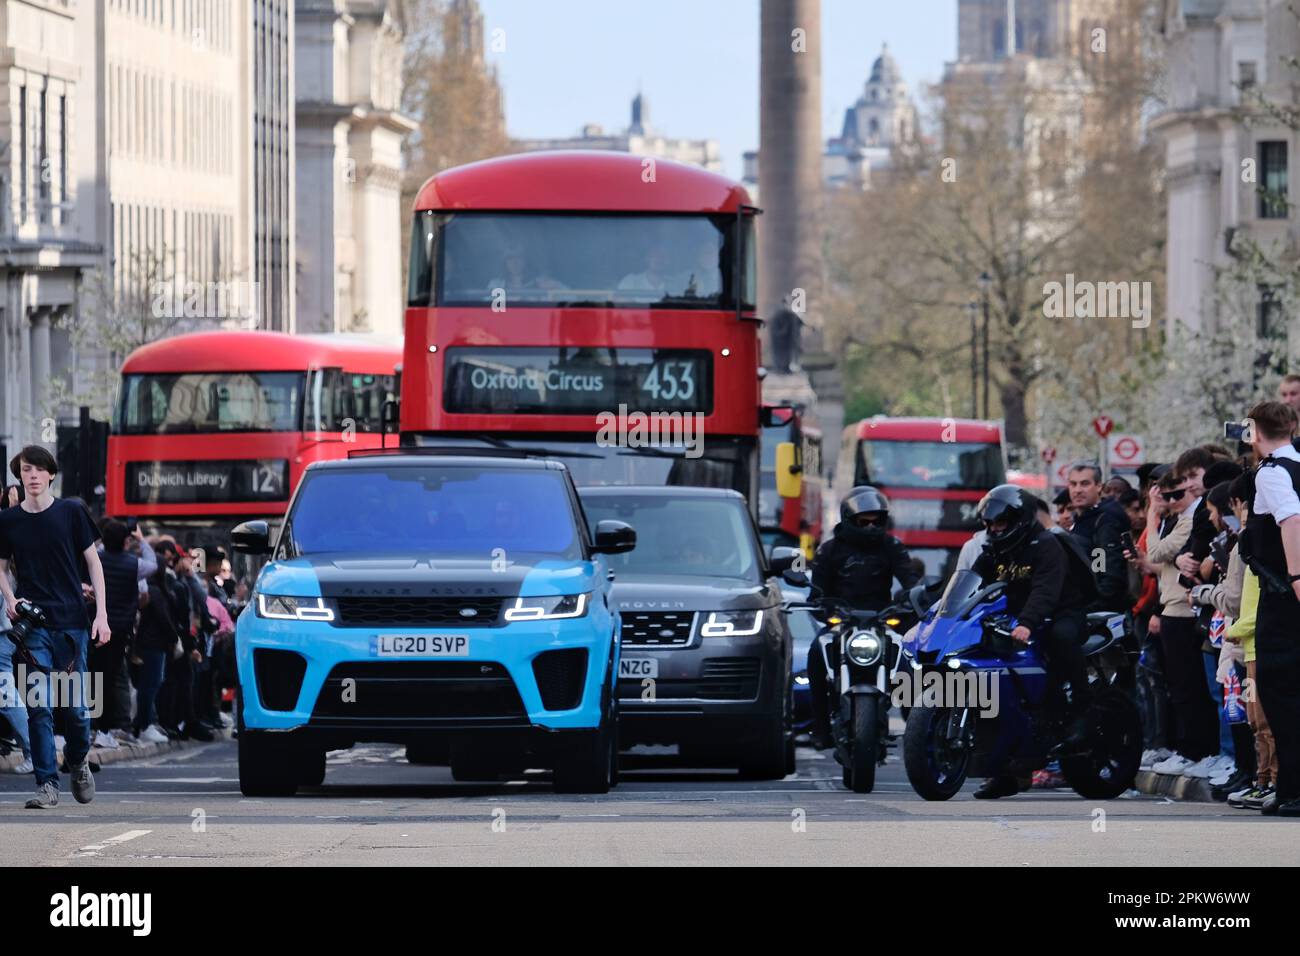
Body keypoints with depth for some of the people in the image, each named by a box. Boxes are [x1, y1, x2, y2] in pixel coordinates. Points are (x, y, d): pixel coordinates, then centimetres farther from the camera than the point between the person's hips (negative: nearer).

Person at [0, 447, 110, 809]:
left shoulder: (70, 513, 1)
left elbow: (93, 562, 5)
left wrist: (101, 614, -2)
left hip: (72, 622, 0)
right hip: (33, 624, 1)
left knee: (75, 704, 3)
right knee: (39, 707, -6)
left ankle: (78, 761, 30)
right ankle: (47, 785, -5)